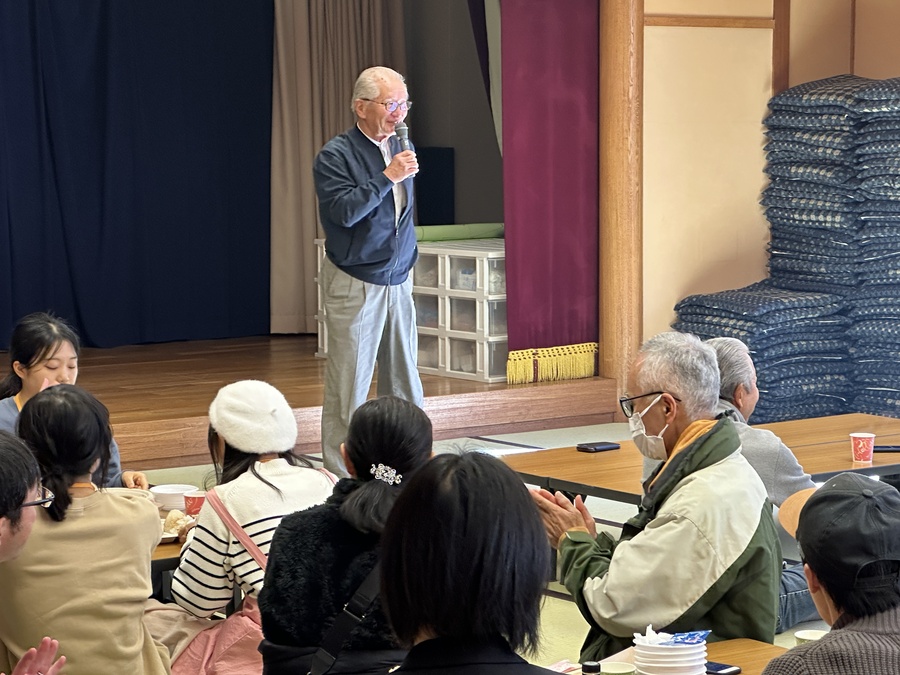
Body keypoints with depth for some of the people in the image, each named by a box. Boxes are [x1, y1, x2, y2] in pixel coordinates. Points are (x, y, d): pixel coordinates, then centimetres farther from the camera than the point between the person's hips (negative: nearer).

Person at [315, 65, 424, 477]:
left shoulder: (401, 148, 10)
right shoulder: (336, 156, -10)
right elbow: (344, 211, -23)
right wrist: (387, 177, -22)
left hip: (398, 280, 7)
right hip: (355, 284, -6)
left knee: (405, 384, 8)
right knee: (349, 386, -5)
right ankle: (342, 479, 0)